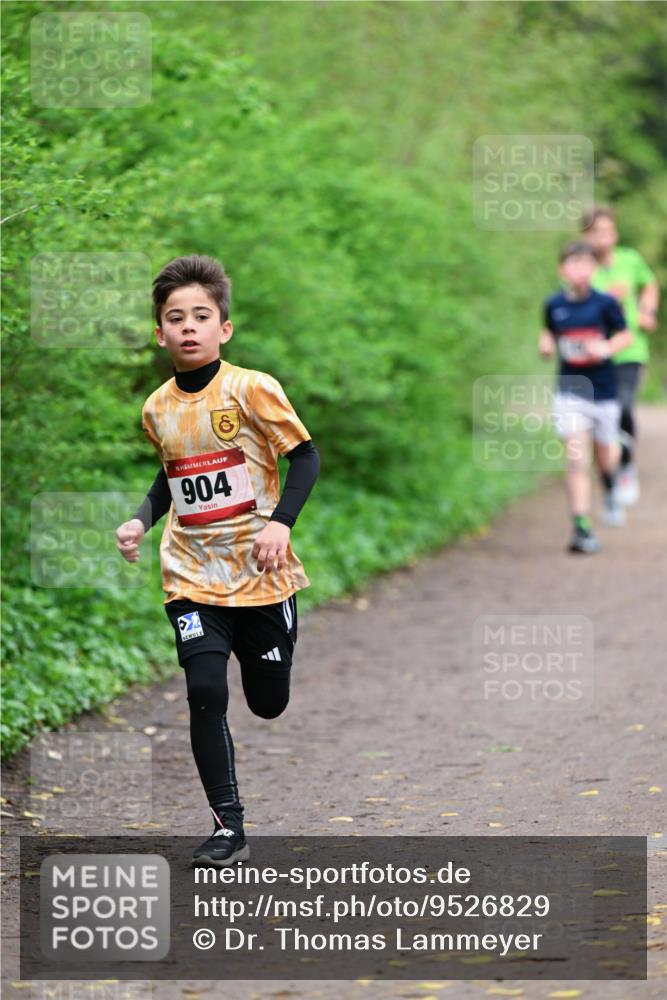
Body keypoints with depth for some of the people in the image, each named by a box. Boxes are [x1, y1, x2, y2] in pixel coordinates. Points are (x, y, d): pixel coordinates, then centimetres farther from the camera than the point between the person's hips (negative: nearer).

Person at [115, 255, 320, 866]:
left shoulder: (252, 389, -11)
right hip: (193, 578, 2)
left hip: (262, 573, -2)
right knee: (205, 692, -15)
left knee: (268, 703, 9)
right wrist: (141, 520, 5)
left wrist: (280, 521, -21)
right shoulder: (158, 408, 4)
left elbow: (305, 457, -7)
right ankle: (228, 828, -7)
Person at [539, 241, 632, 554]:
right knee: (576, 460, -12)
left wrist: (607, 347, -17)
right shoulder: (554, 305, -2)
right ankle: (581, 526, -11)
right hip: (571, 392, 0)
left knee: (604, 455, 16)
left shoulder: (605, 303, -8)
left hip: (603, 389, 0)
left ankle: (610, 489, 51)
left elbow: (626, 335, 1)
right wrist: (546, 344, -7)